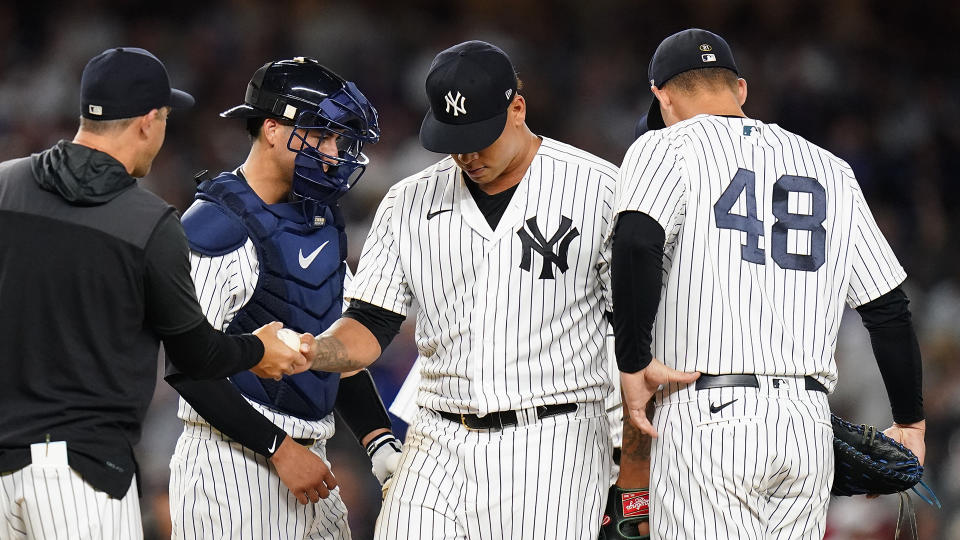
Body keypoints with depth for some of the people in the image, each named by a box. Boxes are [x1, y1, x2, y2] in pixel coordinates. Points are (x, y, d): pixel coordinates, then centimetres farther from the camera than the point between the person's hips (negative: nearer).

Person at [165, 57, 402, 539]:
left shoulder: (321, 219, 15)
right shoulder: (218, 228, -13)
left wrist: (380, 442, 8)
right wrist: (280, 449, -17)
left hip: (303, 458, 8)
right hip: (232, 472, -8)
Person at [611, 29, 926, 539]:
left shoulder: (667, 148, 3)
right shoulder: (829, 170, 17)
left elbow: (638, 243, -19)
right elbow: (888, 308, 16)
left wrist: (633, 363, -13)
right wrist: (910, 421, 24)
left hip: (709, 419, -5)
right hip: (809, 428, 5)